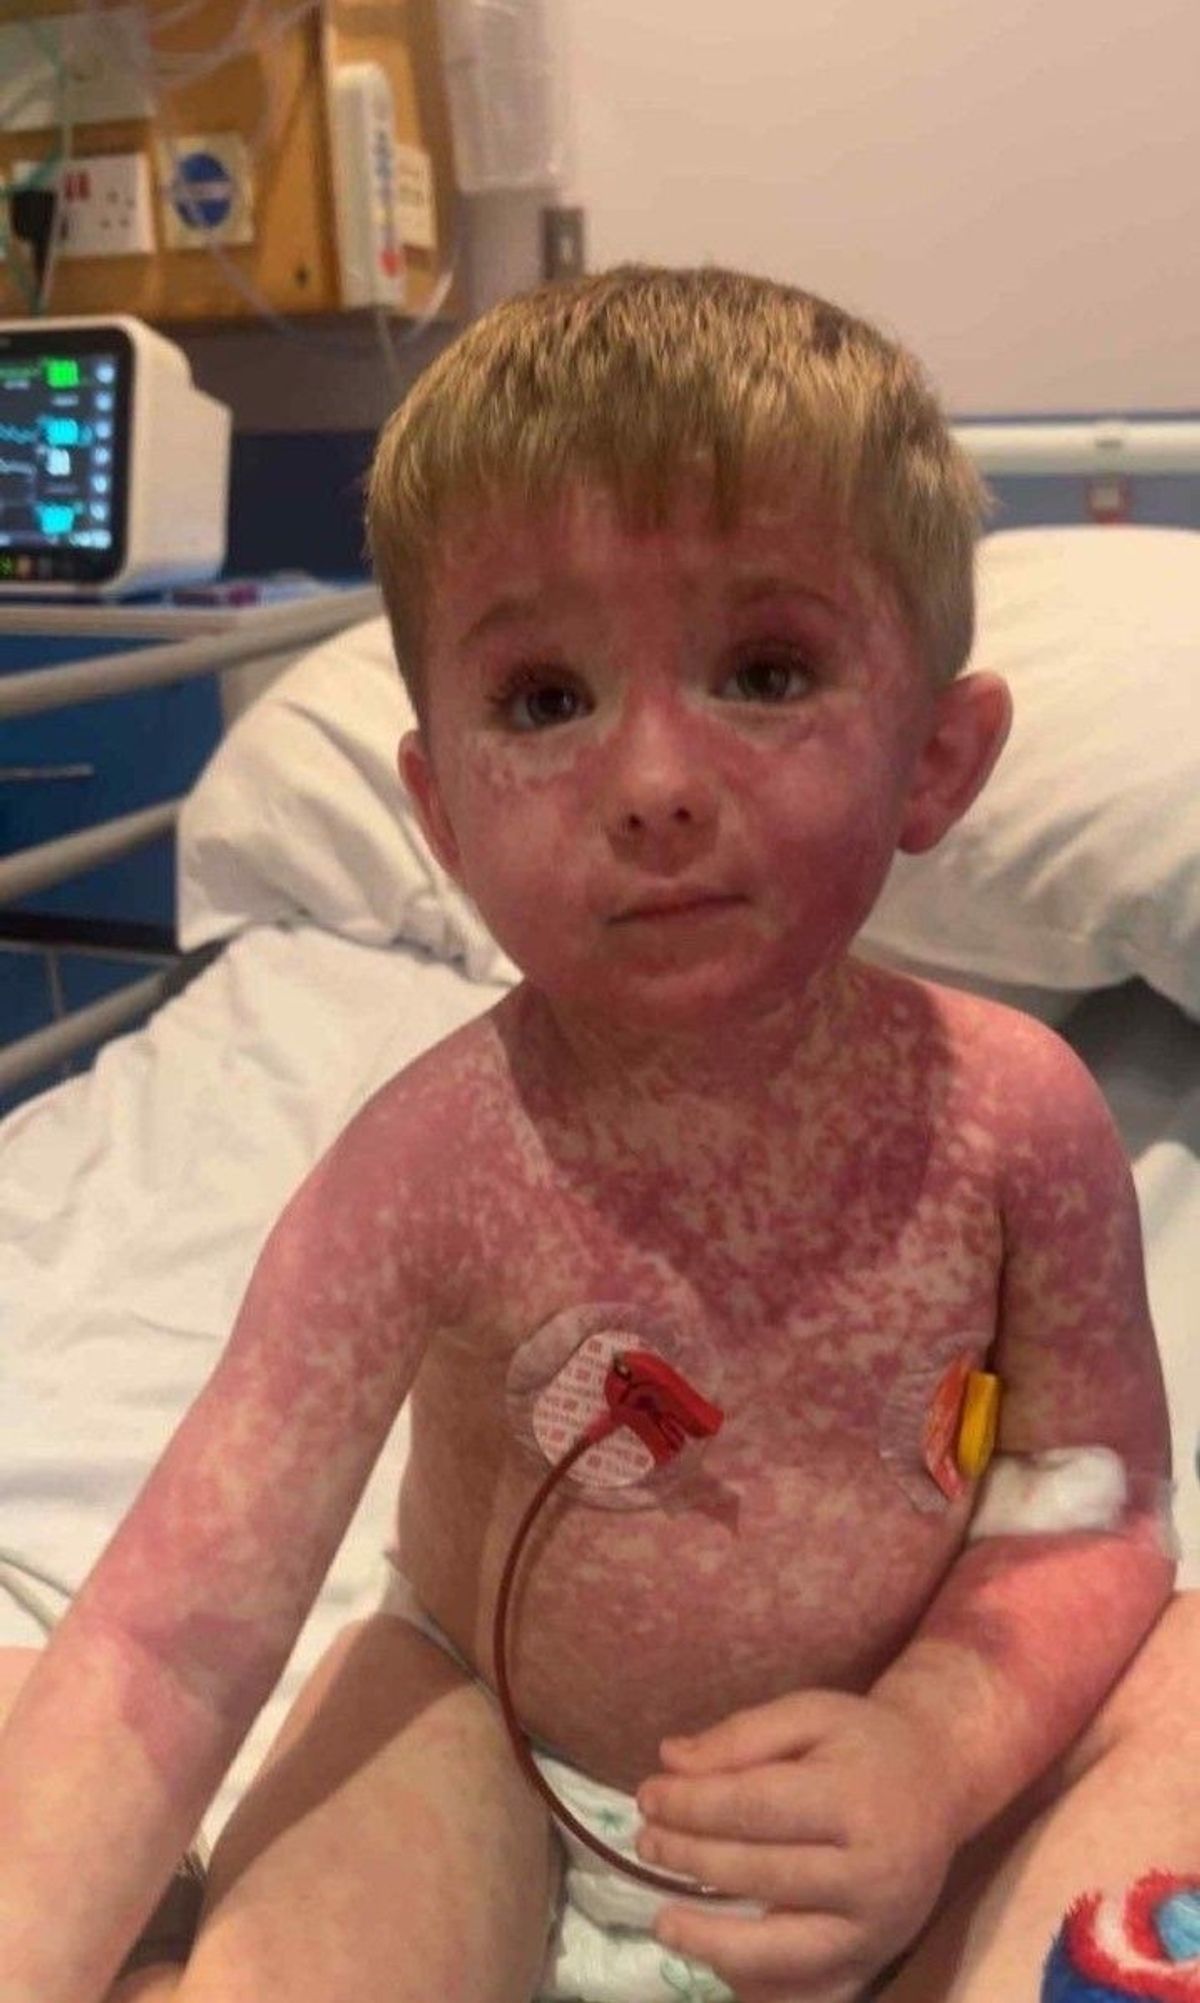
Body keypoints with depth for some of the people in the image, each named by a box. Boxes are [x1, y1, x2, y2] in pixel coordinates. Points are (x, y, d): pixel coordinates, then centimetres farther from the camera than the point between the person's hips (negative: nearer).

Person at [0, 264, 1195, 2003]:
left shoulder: (1013, 1114, -20)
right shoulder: (438, 1165, -25)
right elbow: (175, 1639, -26)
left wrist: (939, 1749, -26)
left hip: (904, 1753, 3)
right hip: (500, 1753, -2)